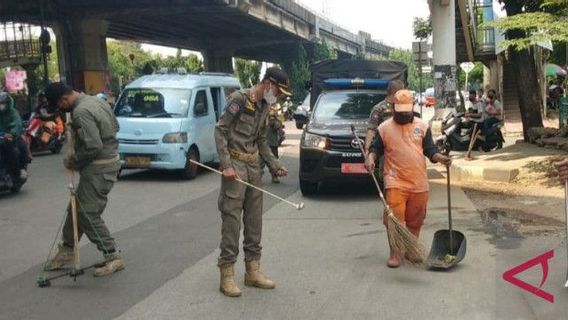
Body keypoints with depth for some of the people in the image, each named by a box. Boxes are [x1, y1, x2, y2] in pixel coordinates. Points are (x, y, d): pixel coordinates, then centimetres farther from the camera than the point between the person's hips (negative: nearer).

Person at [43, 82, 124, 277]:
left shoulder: (81, 112, -21)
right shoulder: (95, 101, 9)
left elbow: (93, 147, -26)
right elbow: (115, 126, 18)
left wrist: (73, 161, -10)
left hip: (98, 168, -10)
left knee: (88, 214, -4)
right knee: (77, 207, 18)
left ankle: (113, 257, 1)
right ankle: (67, 250, 30)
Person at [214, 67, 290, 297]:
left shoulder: (264, 106, 12)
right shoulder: (239, 99, -10)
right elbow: (220, 131, -13)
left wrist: (274, 164, 11)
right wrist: (226, 165, -19)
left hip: (254, 165, 8)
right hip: (235, 163, -8)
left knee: (254, 218, 9)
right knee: (232, 218, -7)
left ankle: (253, 271, 19)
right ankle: (227, 274, 1)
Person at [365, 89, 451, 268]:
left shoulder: (422, 126, 8)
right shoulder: (384, 128, 3)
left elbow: (430, 150, 7)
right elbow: (376, 148, 6)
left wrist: (440, 158, -12)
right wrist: (371, 158, -15)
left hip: (419, 183, 3)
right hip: (395, 182, -2)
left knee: (415, 220, 12)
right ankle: (395, 253, 1)